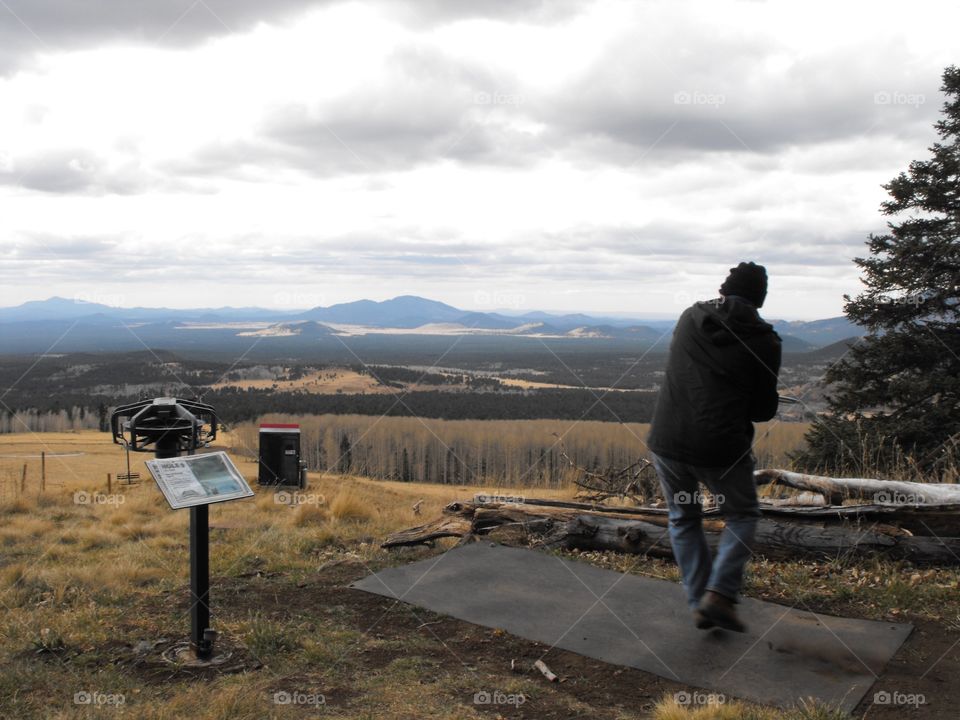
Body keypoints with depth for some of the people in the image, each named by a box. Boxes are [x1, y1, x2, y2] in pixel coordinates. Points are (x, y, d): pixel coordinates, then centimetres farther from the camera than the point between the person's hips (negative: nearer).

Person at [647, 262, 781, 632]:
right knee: (741, 516, 20)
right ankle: (719, 593, 4)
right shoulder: (763, 340, -3)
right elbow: (765, 409, 3)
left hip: (666, 442, 3)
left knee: (683, 519, 21)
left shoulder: (689, 317, 7)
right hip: (720, 447, -3)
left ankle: (699, 604, 19)